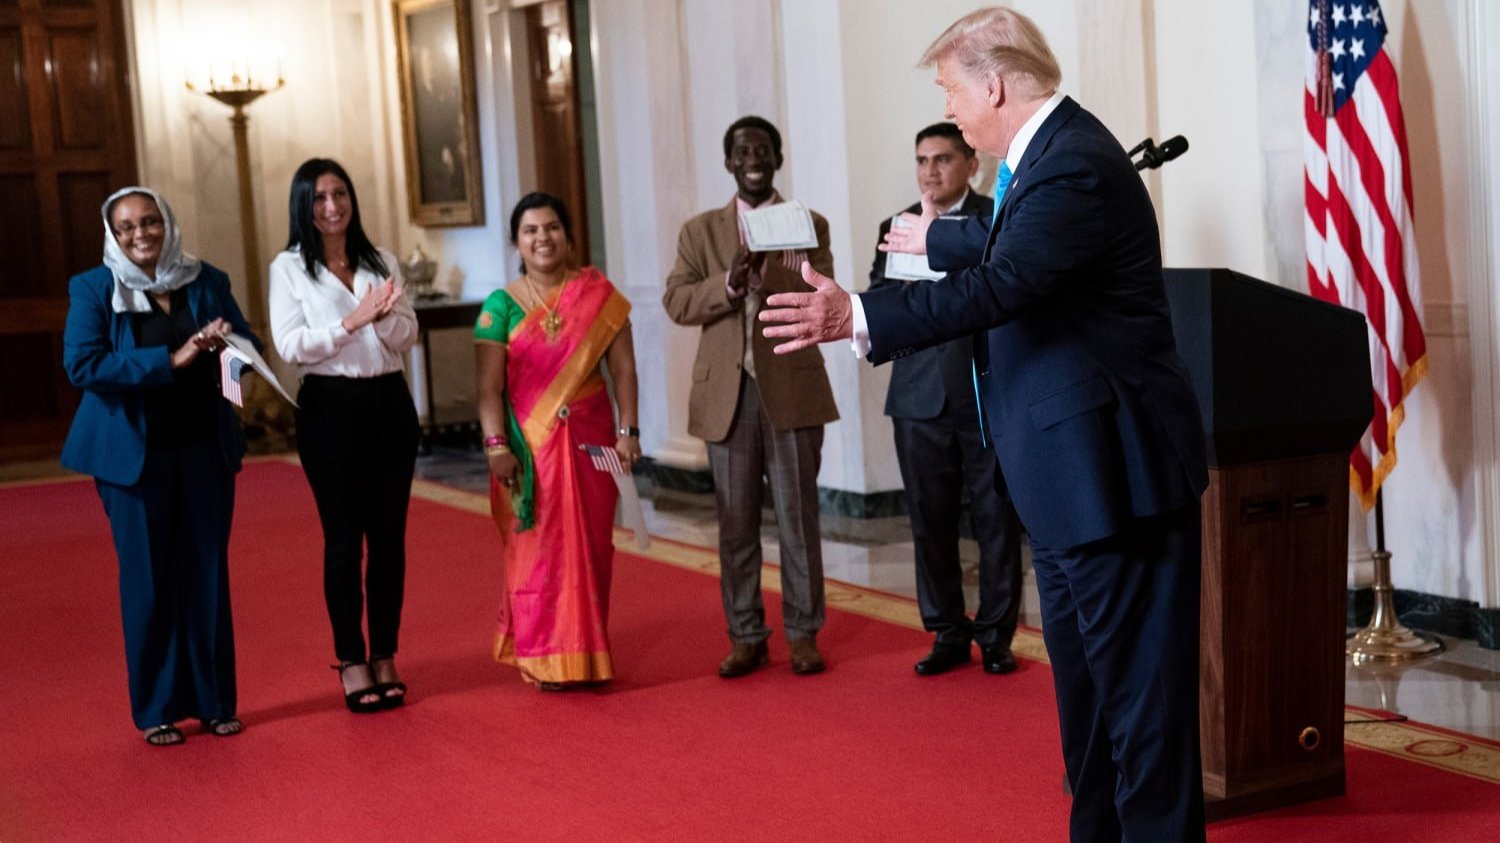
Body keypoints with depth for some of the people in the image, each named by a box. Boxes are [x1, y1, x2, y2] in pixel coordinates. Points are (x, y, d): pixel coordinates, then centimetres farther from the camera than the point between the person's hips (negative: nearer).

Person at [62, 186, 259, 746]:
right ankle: (156, 710, 15)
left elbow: (251, 347, 10)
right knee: (148, 578, 4)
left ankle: (215, 700, 18)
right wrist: (169, 360, -20)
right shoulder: (93, 289, -1)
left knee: (209, 572, 7)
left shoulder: (206, 281, 7)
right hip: (135, 453, -2)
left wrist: (229, 342, -15)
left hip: (205, 448, 3)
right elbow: (81, 365, -14)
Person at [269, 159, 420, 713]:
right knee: (344, 538, 0)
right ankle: (351, 662, 9)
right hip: (330, 407, -3)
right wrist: (352, 322, -18)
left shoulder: (381, 263, 10)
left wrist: (384, 316, -15)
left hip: (390, 402, 4)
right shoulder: (289, 268, 0)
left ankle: (385, 657, 15)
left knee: (389, 535, 6)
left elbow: (407, 337, 6)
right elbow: (290, 346, -9)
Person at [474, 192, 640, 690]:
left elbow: (622, 368, 1)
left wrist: (627, 431, -6)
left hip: (588, 439, 1)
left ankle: (588, 652, 17)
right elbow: (489, 387, -5)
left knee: (591, 544, 5)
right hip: (529, 443, -1)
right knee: (539, 546, 2)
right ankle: (547, 660, 10)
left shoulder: (599, 295, 3)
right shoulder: (501, 306, 0)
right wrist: (496, 447, -13)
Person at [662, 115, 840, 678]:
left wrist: (767, 278, -25)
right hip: (728, 393, 1)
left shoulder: (810, 226, 6)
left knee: (798, 517, 3)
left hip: (792, 389, -1)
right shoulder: (700, 231, 10)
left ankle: (803, 634, 13)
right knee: (736, 523, 5)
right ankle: (746, 637, 14)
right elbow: (677, 302, -1)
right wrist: (729, 282, -18)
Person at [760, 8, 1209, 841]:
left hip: (1111, 469, -11)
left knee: (1136, 683, -2)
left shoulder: (1072, 164, -20)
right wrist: (937, 237, 47)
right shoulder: (1054, 150, 13)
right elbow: (1011, 247, 31)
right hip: (1077, 469, 11)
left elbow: (997, 286, -31)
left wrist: (859, 317, -34)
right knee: (1085, 679, 19)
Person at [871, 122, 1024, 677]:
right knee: (930, 521, 7)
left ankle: (996, 635, 13)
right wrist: (909, 286, -14)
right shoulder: (896, 227, 13)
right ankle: (947, 634, 18)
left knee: (996, 519, 2)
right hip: (921, 397, 3)